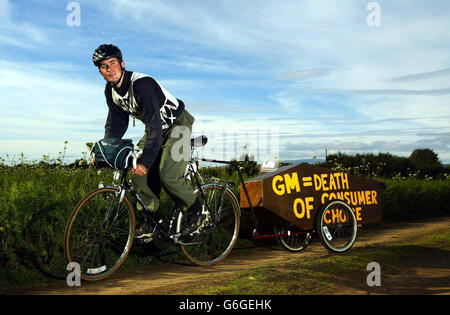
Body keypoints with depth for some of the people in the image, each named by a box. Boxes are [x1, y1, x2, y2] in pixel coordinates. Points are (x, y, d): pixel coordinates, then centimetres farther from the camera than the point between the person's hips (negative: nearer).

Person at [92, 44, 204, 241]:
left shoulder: (142, 84, -32)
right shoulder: (111, 91, -6)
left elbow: (154, 125, -39)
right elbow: (116, 124, -2)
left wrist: (145, 161, -45)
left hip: (177, 124, -8)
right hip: (155, 128, 8)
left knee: (168, 175, -19)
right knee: (139, 173, -6)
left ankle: (196, 212, 3)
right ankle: (151, 219, 7)